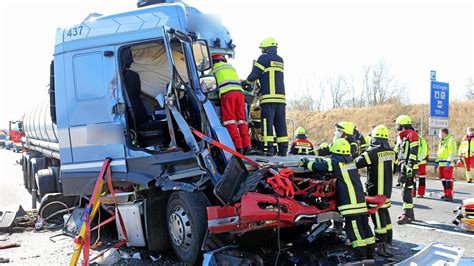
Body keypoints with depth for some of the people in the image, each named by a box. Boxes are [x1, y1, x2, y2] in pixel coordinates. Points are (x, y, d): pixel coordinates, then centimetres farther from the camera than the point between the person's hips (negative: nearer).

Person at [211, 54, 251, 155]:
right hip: (239, 91, 5)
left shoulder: (215, 68, 19)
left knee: (230, 121, -7)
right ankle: (247, 146, -4)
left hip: (227, 93, -5)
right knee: (241, 119, 4)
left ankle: (238, 147, -15)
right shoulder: (231, 66, 32)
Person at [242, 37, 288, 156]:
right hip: (281, 96, 6)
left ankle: (269, 148, -11)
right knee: (281, 123, 6)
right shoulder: (280, 60, 20)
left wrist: (245, 83, 13)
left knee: (267, 122, -6)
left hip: (268, 97, -6)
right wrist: (260, 88, 27)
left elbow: (255, 74, -4)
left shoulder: (264, 58, 0)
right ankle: (283, 149, 6)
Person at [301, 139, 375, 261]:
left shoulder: (335, 162, -9)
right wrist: (322, 159, 27)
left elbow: (318, 166, -12)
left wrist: (306, 162, 3)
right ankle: (371, 252, 21)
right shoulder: (351, 160, 12)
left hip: (349, 202, -8)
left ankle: (361, 255, -2)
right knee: (364, 226, 13)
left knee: (354, 229, -4)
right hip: (361, 199, 8)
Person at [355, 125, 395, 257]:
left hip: (375, 190, -7)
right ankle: (388, 240, 32)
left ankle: (382, 246, -2)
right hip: (388, 189, 7)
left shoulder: (372, 152, -18)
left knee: (378, 216, -4)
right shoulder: (391, 152, 4)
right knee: (385, 213, 20)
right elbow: (393, 169, 13)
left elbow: (357, 163, -18)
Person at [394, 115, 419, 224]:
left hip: (409, 168, -10)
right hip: (402, 168, 10)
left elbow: (413, 153, -18)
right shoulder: (401, 136, 20)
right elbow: (396, 153, 25)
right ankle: (410, 213, 22)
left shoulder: (412, 134, -10)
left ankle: (407, 215, -9)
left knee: (406, 191, -11)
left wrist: (409, 166, -23)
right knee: (405, 190, 13)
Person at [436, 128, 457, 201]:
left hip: (448, 164, -9)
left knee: (448, 179, -10)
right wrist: (437, 162, 20)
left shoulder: (451, 140, -8)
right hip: (441, 164, 9)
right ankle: (446, 194, 19)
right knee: (443, 178, 11)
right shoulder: (441, 141, 20)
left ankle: (449, 195, -9)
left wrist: (449, 162, -24)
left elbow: (452, 152, -16)